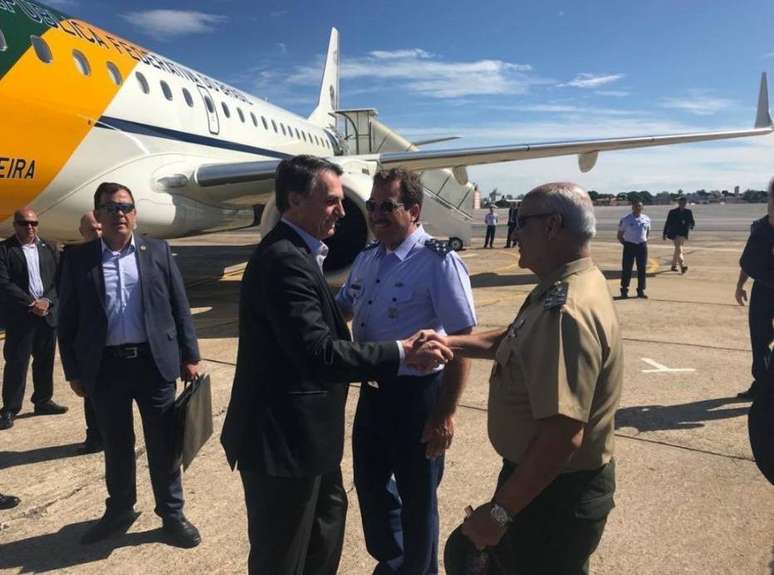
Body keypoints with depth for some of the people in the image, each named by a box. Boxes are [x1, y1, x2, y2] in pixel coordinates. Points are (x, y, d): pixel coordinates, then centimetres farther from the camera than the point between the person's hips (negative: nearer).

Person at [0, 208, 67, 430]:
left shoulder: (49, 248, 10)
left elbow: (59, 278, 6)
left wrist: (47, 300, -9)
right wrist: (31, 303, -14)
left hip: (48, 313, 4)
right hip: (20, 316, -4)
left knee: (45, 361, 11)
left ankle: (43, 401, 24)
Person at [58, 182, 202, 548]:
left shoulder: (157, 251, 2)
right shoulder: (79, 258, 1)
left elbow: (179, 307, 3)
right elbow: (67, 320, 4)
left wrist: (189, 356, 0)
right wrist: (74, 371, 3)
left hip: (155, 362, 0)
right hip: (105, 367, 1)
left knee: (164, 444, 9)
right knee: (116, 446, 16)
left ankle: (172, 514, 25)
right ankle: (119, 511, 36)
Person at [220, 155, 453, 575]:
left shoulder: (295, 253, 9)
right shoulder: (284, 260, -25)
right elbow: (318, 353, -32)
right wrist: (402, 352, -29)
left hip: (299, 432, 10)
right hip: (281, 437, -10)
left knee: (327, 518, 29)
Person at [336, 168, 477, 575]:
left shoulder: (439, 263, -18)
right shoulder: (366, 259, 5)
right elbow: (340, 311, 19)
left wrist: (445, 415, -17)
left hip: (416, 393, -7)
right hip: (372, 389, 7)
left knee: (416, 494, 13)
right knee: (370, 481, 22)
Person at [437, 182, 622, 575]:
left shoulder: (566, 312, -30)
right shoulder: (561, 289, 5)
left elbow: (563, 436, -34)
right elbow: (515, 341, 18)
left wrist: (500, 512, -25)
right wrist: (450, 343, 4)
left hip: (555, 495, -9)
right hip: (554, 482, 10)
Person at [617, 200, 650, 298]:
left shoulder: (646, 219, 6)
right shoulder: (625, 219, -3)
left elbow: (647, 231, 21)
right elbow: (619, 235, 2)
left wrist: (643, 241, 8)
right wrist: (625, 243, -6)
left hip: (642, 246, 3)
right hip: (629, 246, -3)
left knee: (642, 269, 6)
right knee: (627, 269, -1)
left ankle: (641, 290, 16)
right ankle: (624, 290, 10)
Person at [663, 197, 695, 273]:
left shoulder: (688, 212, 7)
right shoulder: (672, 212, -2)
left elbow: (692, 222, 6)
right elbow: (667, 223, 1)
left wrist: (691, 226, -18)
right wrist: (665, 233, 1)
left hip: (683, 234, 4)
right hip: (675, 233, -4)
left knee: (677, 250, 14)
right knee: (679, 249, -15)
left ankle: (674, 265, 27)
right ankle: (682, 266, -24)